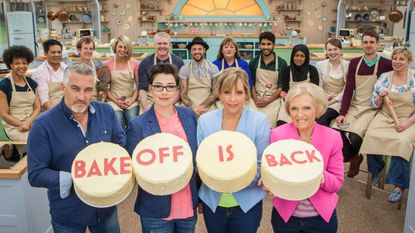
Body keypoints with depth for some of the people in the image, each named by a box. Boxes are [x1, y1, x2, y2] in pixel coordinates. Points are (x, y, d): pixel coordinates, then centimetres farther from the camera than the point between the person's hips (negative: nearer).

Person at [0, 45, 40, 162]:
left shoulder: (31, 83, 9)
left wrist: (28, 122, -10)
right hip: (13, 126, -5)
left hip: (33, 122, 5)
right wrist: (22, 125, -14)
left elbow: (37, 108, 7)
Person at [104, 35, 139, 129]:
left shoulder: (134, 63, 5)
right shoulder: (107, 64, 4)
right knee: (118, 122, -25)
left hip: (131, 101, 1)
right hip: (114, 100, 0)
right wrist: (116, 101, -5)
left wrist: (132, 100, -6)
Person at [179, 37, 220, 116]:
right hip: (190, 109, 0)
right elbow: (183, 93, 2)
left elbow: (216, 92, 2)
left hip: (208, 109, 1)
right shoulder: (184, 69, 3)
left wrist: (202, 106, -10)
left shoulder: (213, 68, 3)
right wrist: (193, 107, -14)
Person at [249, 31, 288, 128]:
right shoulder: (253, 62, 9)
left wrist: (268, 101, -10)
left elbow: (282, 86, 1)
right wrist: (255, 99, -7)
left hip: (273, 100, -1)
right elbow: (251, 83, 9)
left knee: (268, 124, -21)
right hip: (257, 99, 1)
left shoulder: (282, 63, 3)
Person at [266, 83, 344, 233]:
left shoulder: (332, 137, -10)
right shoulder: (277, 135, -12)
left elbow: (337, 182, -6)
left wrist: (321, 177, -26)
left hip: (322, 216, 1)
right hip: (284, 214, 0)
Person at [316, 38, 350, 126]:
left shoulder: (347, 65, 0)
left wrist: (332, 101, -11)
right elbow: (319, 86, 8)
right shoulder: (320, 65, 6)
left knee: (325, 115, -32)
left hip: (340, 100, -1)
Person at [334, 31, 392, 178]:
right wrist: (342, 113, -7)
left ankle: (353, 157, 11)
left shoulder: (386, 64, -3)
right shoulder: (354, 63, 8)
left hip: (372, 109, -4)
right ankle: (354, 158, 8)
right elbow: (348, 89, 2)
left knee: (354, 136, -25)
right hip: (354, 106, 4)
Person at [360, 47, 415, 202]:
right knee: (371, 135, -27)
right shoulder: (384, 78, 6)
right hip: (385, 117, 3)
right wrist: (380, 97, -12)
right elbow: (374, 104, 9)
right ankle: (377, 170, 1)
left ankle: (399, 186, -18)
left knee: (402, 141, -33)